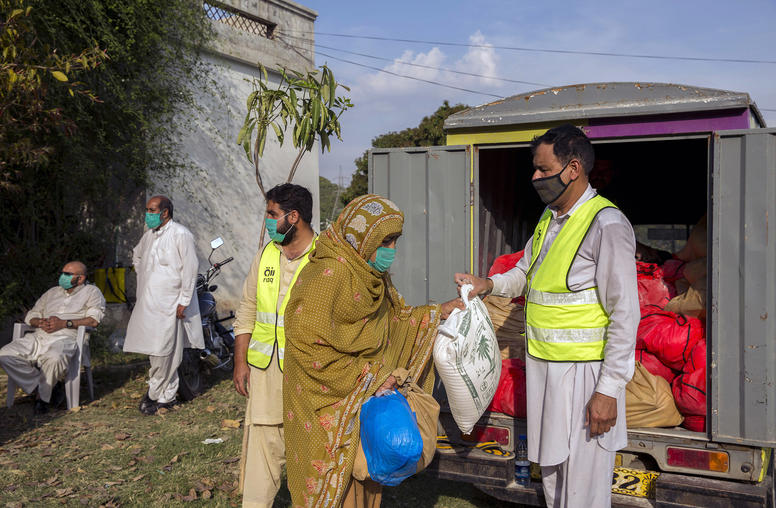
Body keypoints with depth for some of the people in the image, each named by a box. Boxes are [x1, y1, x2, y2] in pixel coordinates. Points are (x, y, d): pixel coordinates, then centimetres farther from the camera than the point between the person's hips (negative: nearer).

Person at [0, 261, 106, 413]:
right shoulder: (52, 292, 31)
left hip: (66, 338, -6)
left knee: (54, 358, -39)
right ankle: (45, 387, -13)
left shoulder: (91, 292, 13)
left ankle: (42, 396, -12)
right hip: (39, 337, 6)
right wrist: (40, 322, 1)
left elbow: (94, 319, -4)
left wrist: (64, 323, -12)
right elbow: (30, 316, 26)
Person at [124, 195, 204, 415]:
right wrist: (142, 279, 22)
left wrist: (184, 301, -16)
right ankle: (168, 395, 22)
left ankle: (154, 394, 7)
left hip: (169, 304, -8)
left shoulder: (181, 235, -11)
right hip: (148, 302, 8)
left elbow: (190, 269, -14)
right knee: (156, 351, 11)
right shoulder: (149, 235, 13)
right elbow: (137, 256, 35)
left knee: (164, 352, -5)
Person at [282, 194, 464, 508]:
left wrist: (437, 313, 6)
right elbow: (308, 345, -25)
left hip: (364, 401, 9)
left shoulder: (372, 276, 8)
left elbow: (393, 319, 19)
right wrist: (369, 377, -20)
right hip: (330, 402, -8)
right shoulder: (329, 273, -22)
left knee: (364, 481, 15)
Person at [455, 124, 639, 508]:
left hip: (583, 371, -8)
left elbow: (625, 314, -18)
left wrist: (609, 390, -19)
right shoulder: (549, 217, 10)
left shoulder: (606, 225, -17)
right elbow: (527, 272, 25)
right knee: (549, 467, 19)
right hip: (542, 365, 8)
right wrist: (490, 285, 4)